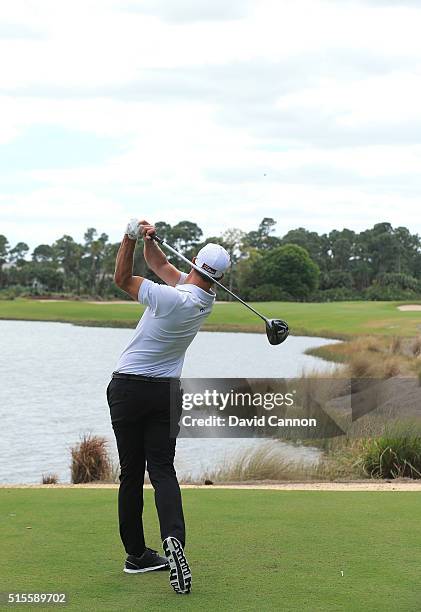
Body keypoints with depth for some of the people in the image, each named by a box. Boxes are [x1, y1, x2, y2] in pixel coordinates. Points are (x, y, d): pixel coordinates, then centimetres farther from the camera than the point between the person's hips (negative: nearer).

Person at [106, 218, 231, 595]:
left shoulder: (171, 299, -21)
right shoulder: (206, 300, 0)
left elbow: (121, 278, -9)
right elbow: (160, 265, 10)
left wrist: (131, 238, -15)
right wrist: (148, 240, -7)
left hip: (128, 388, -4)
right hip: (167, 391, 4)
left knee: (131, 472, 5)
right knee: (162, 469, 2)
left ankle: (136, 554, 12)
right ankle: (173, 539, -23)